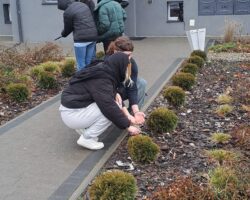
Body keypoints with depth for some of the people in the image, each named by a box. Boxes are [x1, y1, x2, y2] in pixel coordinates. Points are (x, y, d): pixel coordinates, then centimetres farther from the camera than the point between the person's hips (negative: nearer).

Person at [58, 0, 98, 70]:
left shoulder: (67, 12, -6)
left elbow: (68, 28, 6)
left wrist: (63, 34, 26)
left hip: (81, 39, -7)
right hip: (93, 36, 7)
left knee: (81, 64, 2)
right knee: (89, 62, 12)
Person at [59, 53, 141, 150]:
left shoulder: (103, 70, 2)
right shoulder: (101, 80, -25)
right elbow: (110, 107, -27)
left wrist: (127, 115, -2)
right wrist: (128, 126, -18)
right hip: (71, 114, -9)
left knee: (115, 104, 7)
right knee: (113, 109, -16)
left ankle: (83, 127, 11)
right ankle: (87, 138, -6)